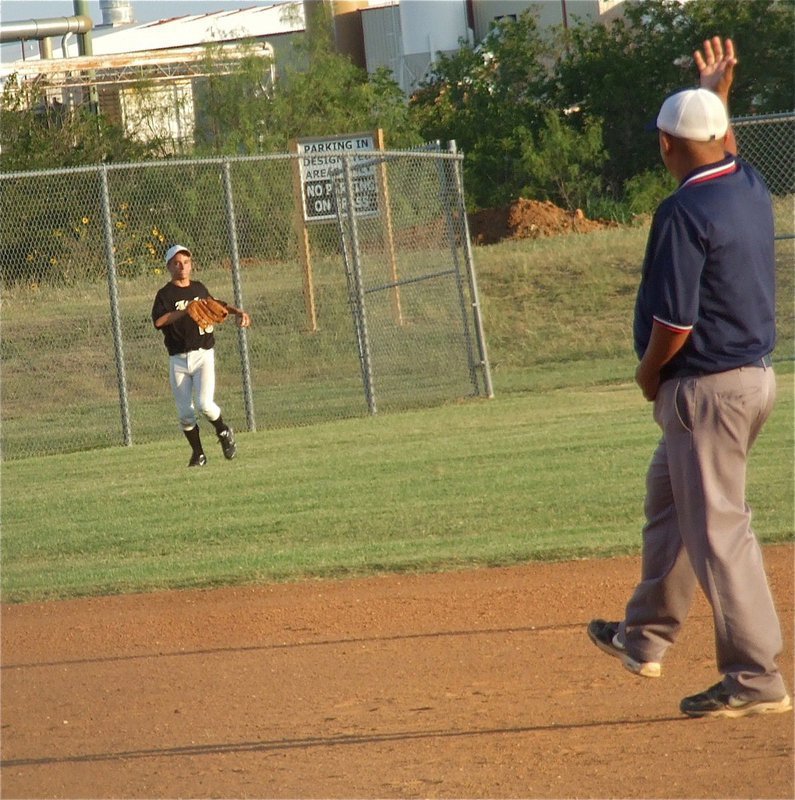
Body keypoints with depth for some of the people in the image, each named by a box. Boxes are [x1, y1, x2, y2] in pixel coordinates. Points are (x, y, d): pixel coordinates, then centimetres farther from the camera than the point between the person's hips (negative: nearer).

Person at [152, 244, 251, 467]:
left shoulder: (199, 288, 10)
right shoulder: (165, 294, -3)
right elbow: (158, 321, -22)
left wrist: (237, 312, 22)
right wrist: (185, 311, -27)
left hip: (203, 355, 1)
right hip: (178, 360, -1)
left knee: (205, 403, -17)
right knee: (185, 413, 0)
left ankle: (224, 432, 11)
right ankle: (198, 454, 17)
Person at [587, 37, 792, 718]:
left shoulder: (684, 213, -20)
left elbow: (674, 324, -21)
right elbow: (721, 148, 33)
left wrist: (648, 374, -4)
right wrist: (717, 95, 28)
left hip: (706, 388, -10)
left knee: (717, 529, -5)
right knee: (669, 498, 24)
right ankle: (647, 637, 35)